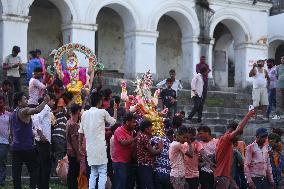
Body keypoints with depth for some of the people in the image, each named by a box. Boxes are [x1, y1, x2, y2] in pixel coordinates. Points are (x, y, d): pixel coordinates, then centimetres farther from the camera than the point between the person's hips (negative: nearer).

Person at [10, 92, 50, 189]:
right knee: (34, 170, 1)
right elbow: (37, 110, -32)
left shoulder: (13, 113, 15)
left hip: (15, 147, 8)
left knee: (16, 172, 5)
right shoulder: (24, 111, -13)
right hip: (27, 147, -8)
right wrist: (45, 101, -20)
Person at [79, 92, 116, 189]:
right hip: (100, 146, -5)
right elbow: (113, 122, 8)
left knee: (93, 173, 13)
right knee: (102, 173, -1)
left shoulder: (85, 114, 8)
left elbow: (81, 132, 11)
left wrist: (80, 145, 21)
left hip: (90, 147, 5)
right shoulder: (102, 112, -6)